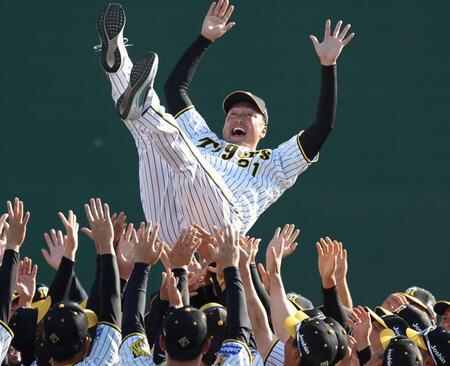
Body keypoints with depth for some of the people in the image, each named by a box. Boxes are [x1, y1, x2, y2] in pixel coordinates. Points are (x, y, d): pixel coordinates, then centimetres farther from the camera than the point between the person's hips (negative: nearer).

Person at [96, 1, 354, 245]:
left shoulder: (273, 165, 31)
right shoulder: (203, 140, 43)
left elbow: (323, 126, 19)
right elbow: (176, 87, 44)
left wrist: (329, 65, 15)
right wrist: (205, 39, 41)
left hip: (217, 228, -4)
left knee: (191, 166, -33)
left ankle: (143, 109, -52)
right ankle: (117, 63, -21)